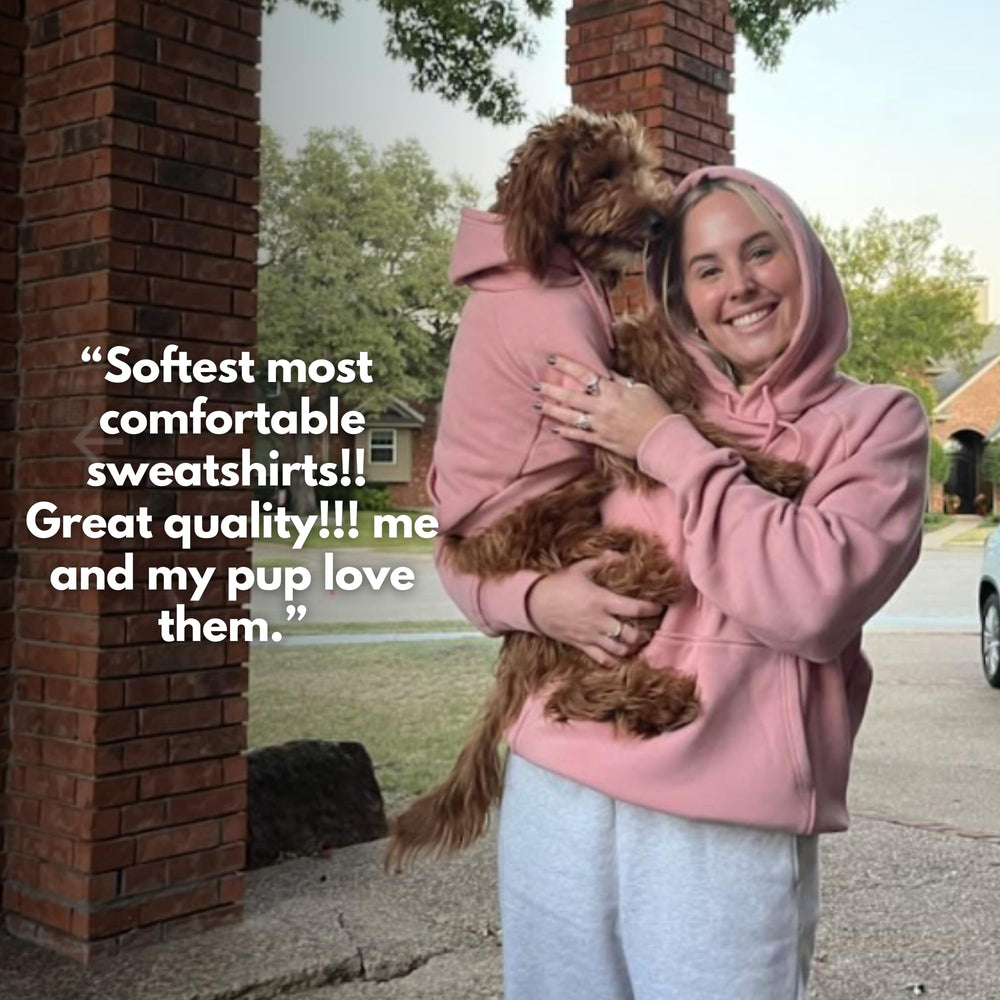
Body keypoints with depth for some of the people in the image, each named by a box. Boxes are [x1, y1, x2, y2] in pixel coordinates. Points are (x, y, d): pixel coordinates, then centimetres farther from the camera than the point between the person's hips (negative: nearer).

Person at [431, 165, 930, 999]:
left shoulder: (877, 422, 1)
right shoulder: (625, 406, 8)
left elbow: (816, 600, -16)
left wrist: (668, 447, -10)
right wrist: (536, 597, -10)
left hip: (729, 830, -3)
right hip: (556, 791, 3)